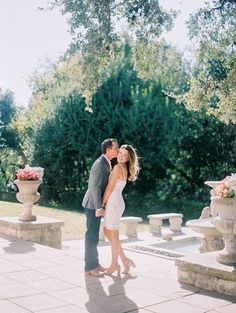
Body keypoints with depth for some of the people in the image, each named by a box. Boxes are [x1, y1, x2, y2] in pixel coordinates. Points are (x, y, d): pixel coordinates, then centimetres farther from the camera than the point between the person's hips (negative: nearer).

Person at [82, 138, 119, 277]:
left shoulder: (106, 163, 10)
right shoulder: (100, 164, -21)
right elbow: (95, 187, -24)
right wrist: (99, 207, -21)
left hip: (96, 204, 10)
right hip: (93, 205, -10)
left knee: (94, 235, 15)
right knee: (92, 236, -3)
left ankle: (94, 262, 24)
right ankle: (90, 266, 5)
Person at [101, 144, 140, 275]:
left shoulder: (118, 168, -15)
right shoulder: (124, 169, 13)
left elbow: (109, 189, -14)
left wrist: (100, 205, -8)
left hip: (113, 204, -9)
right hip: (117, 203, 9)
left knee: (113, 235, 3)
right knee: (107, 233, 16)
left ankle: (114, 264, 16)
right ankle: (125, 260, 18)